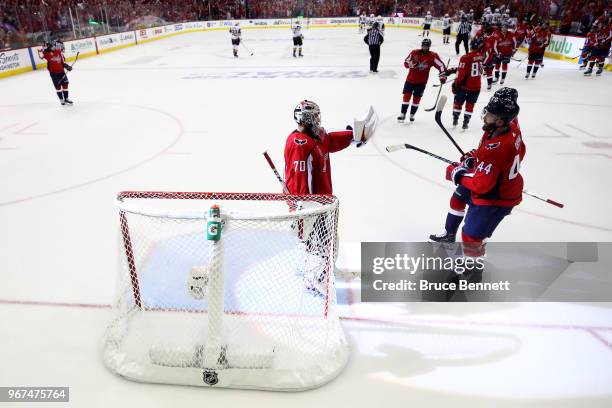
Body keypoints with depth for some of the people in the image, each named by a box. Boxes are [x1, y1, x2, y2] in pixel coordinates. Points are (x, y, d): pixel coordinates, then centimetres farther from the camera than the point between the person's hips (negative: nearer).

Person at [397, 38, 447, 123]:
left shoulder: (433, 56, -8)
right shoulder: (414, 52, -6)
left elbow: (441, 65, -10)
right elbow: (406, 63, -7)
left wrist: (442, 75, -21)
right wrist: (413, 63, -26)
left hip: (421, 81, 0)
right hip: (410, 79, 0)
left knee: (417, 98, 4)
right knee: (406, 96, -2)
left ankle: (412, 115, 19)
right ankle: (403, 114, 6)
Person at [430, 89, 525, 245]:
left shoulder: (496, 148, -40)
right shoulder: (511, 125, -13)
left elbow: (481, 184, -33)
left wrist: (458, 175, -17)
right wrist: (475, 157, 2)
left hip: (497, 197, -10)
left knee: (471, 236, -7)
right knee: (458, 198, 29)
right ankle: (449, 234, 52)